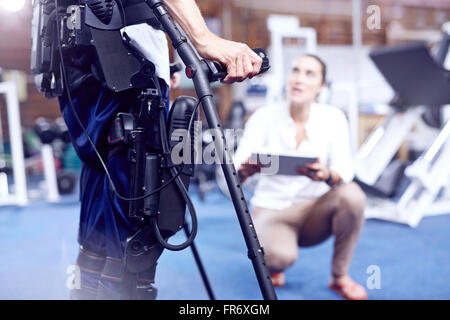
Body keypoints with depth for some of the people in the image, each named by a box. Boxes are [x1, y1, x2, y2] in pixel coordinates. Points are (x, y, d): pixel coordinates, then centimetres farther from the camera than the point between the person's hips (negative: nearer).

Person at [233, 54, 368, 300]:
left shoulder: (333, 117, -5)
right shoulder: (264, 117, -9)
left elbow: (345, 172, -17)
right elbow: (235, 173, -17)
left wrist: (327, 175, -40)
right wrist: (243, 171, -42)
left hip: (314, 211, 2)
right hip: (271, 209, -2)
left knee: (351, 194, -29)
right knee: (279, 256, -34)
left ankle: (339, 276, -5)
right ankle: (272, 265, 7)